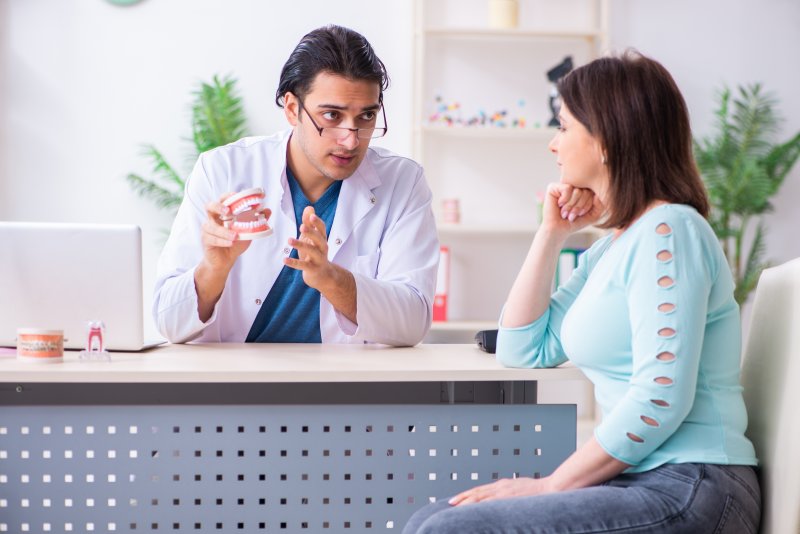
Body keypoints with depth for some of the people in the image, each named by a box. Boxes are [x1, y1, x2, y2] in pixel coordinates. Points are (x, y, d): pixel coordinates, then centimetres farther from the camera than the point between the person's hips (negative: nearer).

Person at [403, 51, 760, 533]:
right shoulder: (611, 247, 18)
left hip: (688, 489, -9)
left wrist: (552, 485, -14)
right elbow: (523, 350, 19)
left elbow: (661, 399, -20)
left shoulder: (667, 230, -12)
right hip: (637, 482, 9)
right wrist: (552, 234, 13)